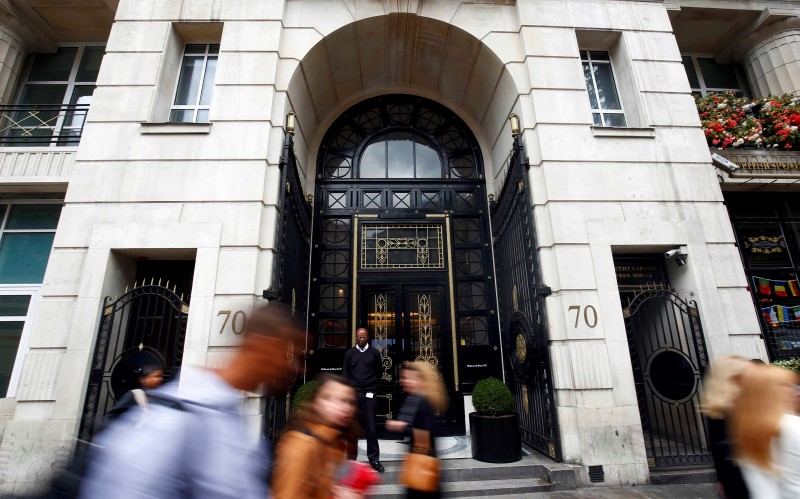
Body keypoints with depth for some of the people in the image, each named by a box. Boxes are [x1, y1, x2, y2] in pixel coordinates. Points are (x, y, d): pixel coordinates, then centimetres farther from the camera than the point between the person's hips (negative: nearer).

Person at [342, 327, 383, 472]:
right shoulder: (350, 353, 5)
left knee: (371, 427, 1)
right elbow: (345, 374, 3)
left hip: (369, 394, -1)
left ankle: (374, 458, 10)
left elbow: (378, 371, 13)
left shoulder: (374, 353, 4)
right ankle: (351, 455, 21)